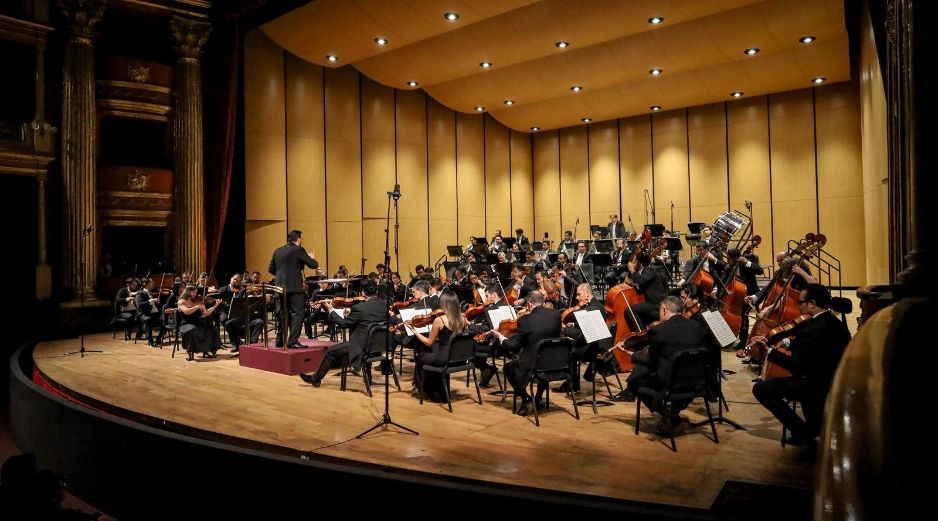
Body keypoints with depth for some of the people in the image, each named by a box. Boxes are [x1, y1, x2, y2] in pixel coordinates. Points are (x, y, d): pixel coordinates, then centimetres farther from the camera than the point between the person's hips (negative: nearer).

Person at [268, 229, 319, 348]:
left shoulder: (277, 251, 12)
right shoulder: (298, 250, -8)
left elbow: (270, 269, 16)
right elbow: (314, 265, -8)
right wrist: (311, 258, 13)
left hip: (281, 286, 7)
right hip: (294, 287, -7)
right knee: (298, 313, -4)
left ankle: (280, 340, 18)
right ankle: (293, 340, -11)